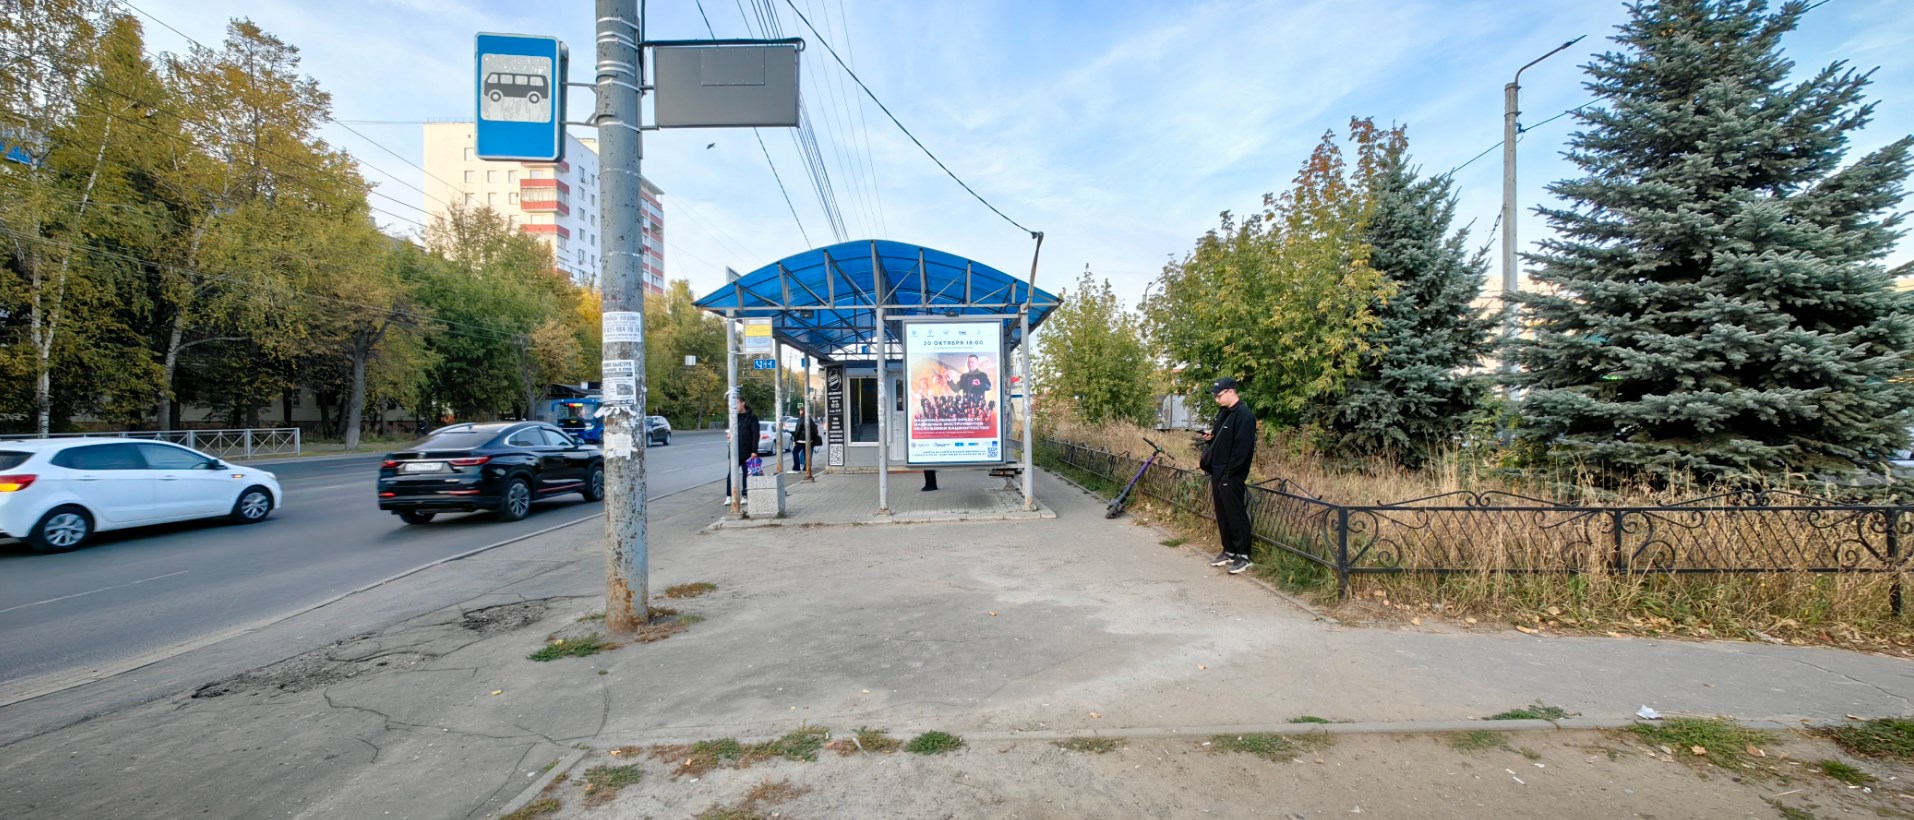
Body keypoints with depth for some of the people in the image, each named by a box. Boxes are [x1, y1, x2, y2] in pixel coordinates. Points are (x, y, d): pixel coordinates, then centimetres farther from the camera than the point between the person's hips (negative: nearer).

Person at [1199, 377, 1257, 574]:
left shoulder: (1244, 415, -14)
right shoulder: (1223, 412, 15)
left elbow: (1242, 447, -20)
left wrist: (1229, 472, -19)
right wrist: (1209, 438, 2)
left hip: (1231, 476, -9)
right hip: (1218, 473, 9)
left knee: (1236, 516, -2)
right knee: (1222, 515, 14)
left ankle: (1243, 556, 7)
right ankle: (1229, 551, 24)